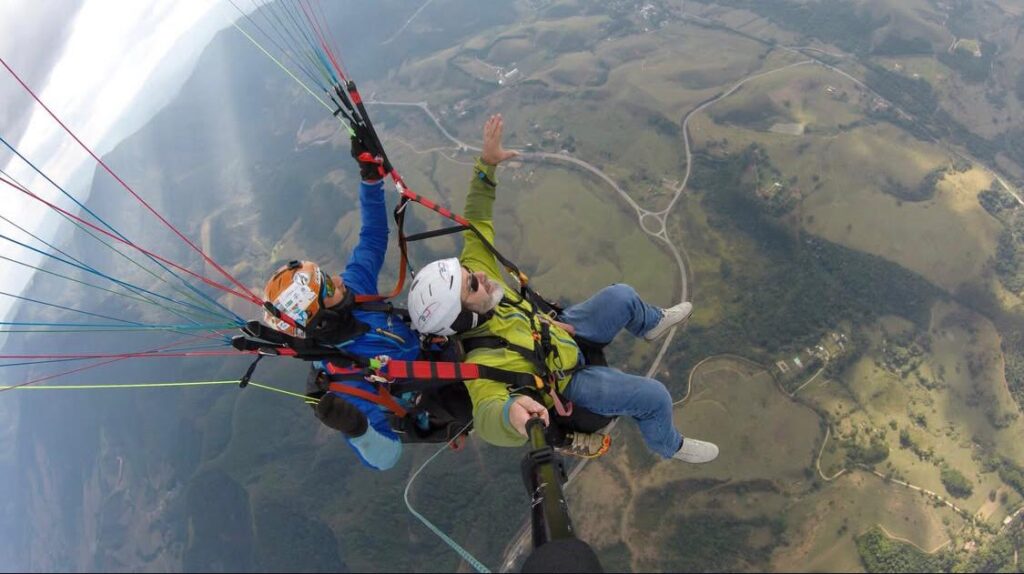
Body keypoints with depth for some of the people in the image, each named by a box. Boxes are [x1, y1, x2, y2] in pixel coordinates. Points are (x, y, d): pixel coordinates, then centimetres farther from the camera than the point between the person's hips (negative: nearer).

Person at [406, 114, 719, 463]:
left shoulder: (470, 272, -25)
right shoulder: (482, 360, -46)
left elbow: (477, 225, -14)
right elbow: (487, 417, -62)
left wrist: (486, 165, -24)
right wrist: (511, 412, -85)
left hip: (559, 334, 7)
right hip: (563, 384, -6)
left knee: (621, 297, 8)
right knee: (654, 396, -5)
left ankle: (652, 324, 45)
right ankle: (668, 446, 30)